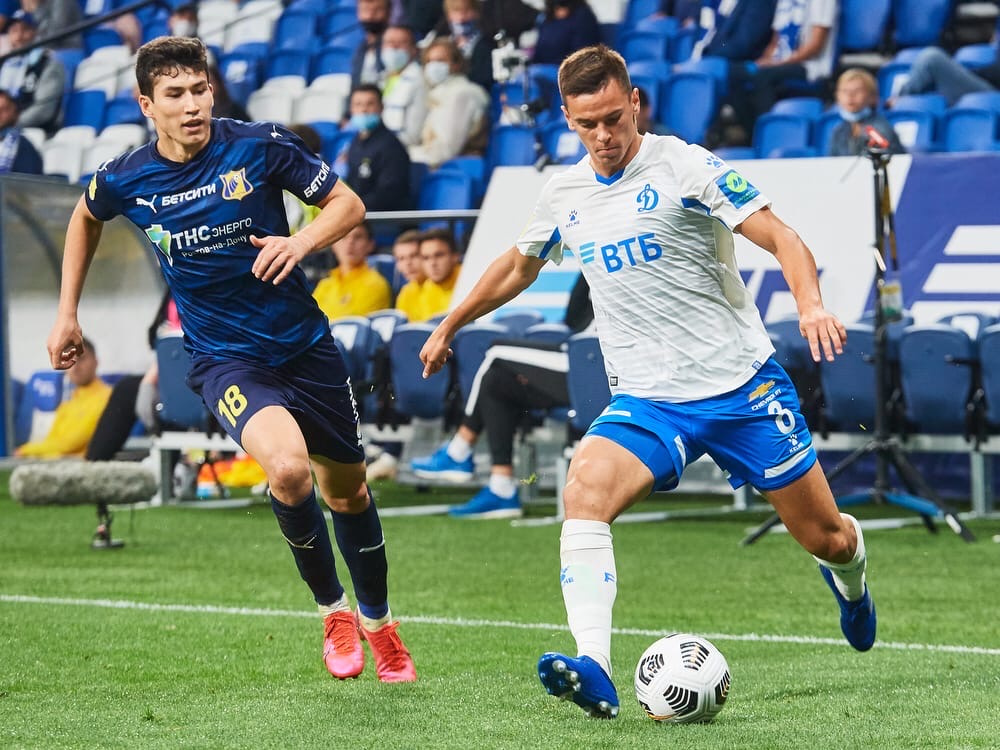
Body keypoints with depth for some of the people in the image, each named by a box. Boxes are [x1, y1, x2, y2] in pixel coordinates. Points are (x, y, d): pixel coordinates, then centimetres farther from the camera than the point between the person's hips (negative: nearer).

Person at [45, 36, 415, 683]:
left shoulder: (259, 145, -12)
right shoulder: (125, 180, -7)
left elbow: (348, 204, -3)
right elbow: (86, 217, 17)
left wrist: (303, 241, -22)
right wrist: (68, 313, 17)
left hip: (304, 343, 2)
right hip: (224, 357, -2)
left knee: (348, 489, 14)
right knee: (288, 466, -29)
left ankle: (378, 623, 40)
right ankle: (332, 609, -5)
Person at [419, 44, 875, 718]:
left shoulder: (685, 167, -8)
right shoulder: (565, 196, 7)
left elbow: (782, 239, -13)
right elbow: (518, 267, 28)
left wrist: (811, 304, -32)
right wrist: (450, 325, 36)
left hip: (744, 384, -3)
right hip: (647, 401, 3)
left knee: (825, 536, 6)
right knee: (585, 489, -28)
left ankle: (849, 579, 47)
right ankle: (595, 673, -39)